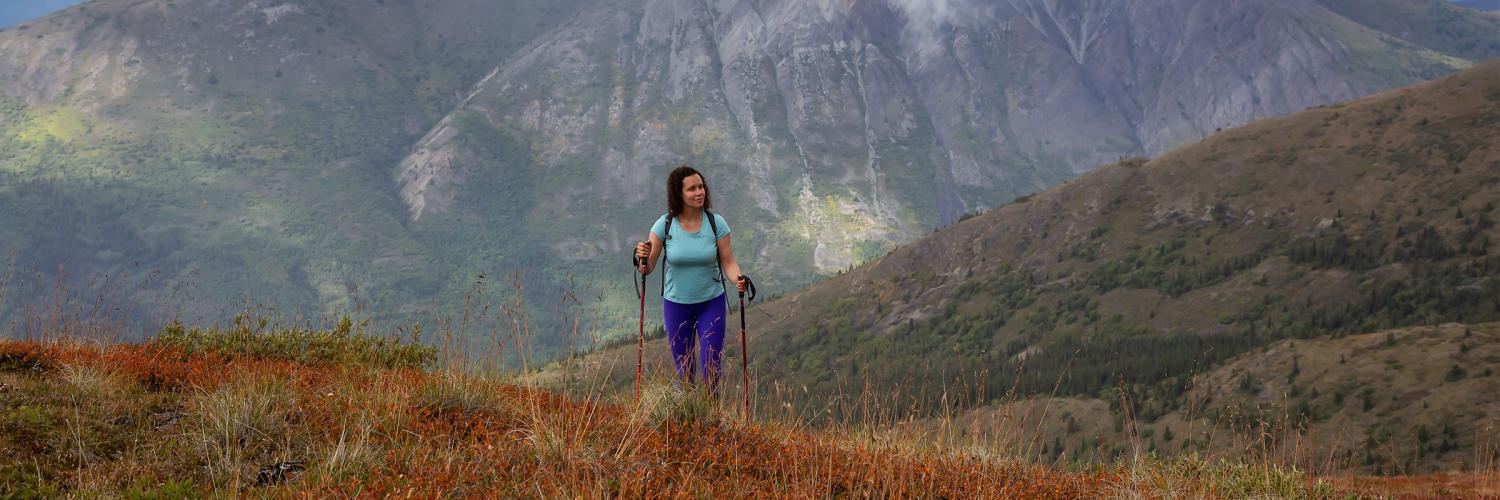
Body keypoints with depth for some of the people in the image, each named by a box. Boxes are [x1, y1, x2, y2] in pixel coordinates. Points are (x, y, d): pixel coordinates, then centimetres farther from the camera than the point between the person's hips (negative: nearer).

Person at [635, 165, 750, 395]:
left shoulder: (716, 223, -12)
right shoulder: (665, 224, -13)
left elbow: (728, 262, -8)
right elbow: (648, 268, -10)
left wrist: (738, 279, -29)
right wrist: (643, 257, -33)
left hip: (711, 302, 0)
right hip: (676, 304, 0)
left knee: (711, 368, -3)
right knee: (684, 371, 11)